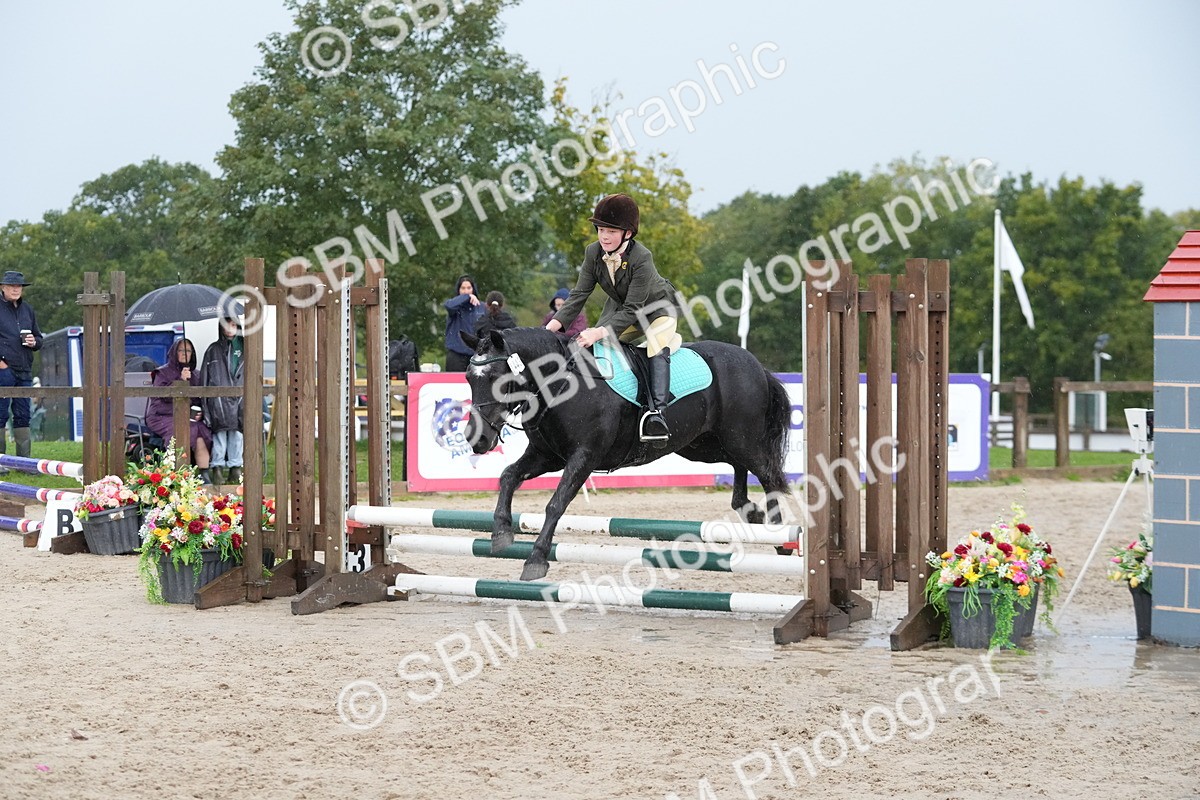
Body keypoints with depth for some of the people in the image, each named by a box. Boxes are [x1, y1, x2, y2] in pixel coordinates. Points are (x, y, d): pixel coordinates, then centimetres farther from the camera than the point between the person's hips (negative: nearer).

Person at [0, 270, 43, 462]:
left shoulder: (28, 310, 16)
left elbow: (39, 337, 24)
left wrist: (34, 342, 1)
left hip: (24, 371, 6)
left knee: (23, 415, 8)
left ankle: (24, 459, 12)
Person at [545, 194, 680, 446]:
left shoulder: (641, 258, -35)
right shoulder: (593, 252, -18)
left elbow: (633, 310, -35)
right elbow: (579, 295, -16)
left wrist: (600, 332, -47)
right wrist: (554, 325, -31)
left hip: (658, 307, -7)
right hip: (620, 308, 7)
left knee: (657, 350, -33)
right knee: (591, 347, -6)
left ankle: (656, 411, -43)